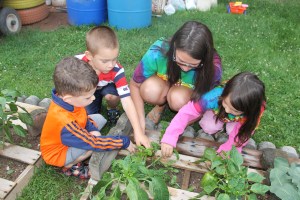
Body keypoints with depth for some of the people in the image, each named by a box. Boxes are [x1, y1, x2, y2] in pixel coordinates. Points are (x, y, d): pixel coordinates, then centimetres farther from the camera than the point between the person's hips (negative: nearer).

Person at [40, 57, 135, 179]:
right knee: (92, 144, -30)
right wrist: (124, 143, -24)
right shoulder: (64, 123, -42)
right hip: (57, 153, -8)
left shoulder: (65, 97, -20)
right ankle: (70, 165, -2)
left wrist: (93, 129, -15)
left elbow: (83, 117, 2)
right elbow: (94, 143, -32)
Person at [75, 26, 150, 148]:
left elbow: (127, 101, -39)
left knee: (112, 94, -34)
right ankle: (96, 105, 16)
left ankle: (112, 109, 1)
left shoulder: (116, 70, -37)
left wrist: (138, 132, -42)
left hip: (103, 88, -1)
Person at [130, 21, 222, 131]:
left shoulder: (212, 66, -33)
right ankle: (162, 104, -1)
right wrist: (141, 121, -22)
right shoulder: (157, 53, -34)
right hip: (163, 85, 1)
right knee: (150, 90, -34)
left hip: (190, 93, 0)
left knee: (178, 99, -35)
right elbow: (135, 85, -19)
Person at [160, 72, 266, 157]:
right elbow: (187, 112, -41)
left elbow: (242, 134, -28)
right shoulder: (215, 97, -43)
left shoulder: (255, 109, -40)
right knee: (209, 127, -23)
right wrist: (169, 139, -46)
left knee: (233, 130, -25)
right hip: (217, 112, 0)